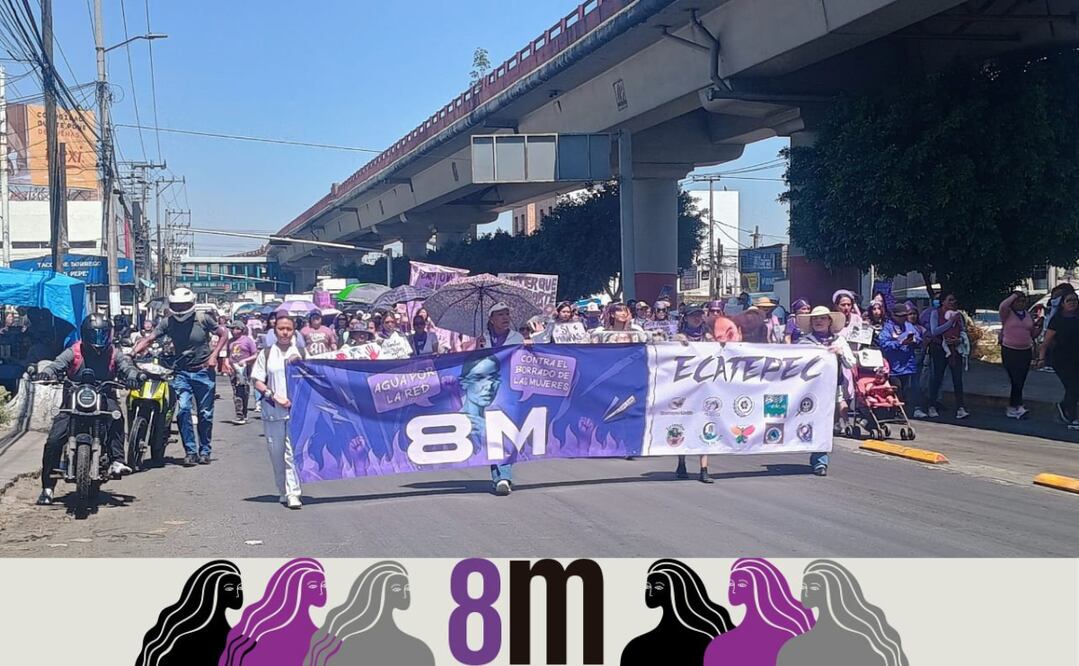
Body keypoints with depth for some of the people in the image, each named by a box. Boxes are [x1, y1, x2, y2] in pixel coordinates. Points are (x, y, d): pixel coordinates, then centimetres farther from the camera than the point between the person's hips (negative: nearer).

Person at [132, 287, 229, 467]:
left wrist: (214, 355, -7)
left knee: (205, 414, 6)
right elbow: (149, 339, -8)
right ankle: (190, 451, -6)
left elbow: (223, 334, 3)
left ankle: (204, 450, 20)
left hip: (204, 372, -1)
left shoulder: (202, 319, -6)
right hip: (181, 373, 1)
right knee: (183, 410, -14)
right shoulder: (167, 322, -2)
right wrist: (133, 353, -26)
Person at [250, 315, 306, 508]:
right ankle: (283, 491, 19)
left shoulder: (301, 353, 10)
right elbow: (257, 382, 4)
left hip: (297, 408, -1)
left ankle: (293, 493, -11)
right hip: (272, 411, 1)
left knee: (293, 451, -11)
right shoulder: (266, 354, 9)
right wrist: (275, 396, -8)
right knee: (276, 452, 5)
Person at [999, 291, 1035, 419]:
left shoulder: (1028, 315, 11)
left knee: (1021, 380, 7)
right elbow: (1003, 305, -27)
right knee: (1016, 380, -10)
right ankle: (1017, 407, -5)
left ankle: (1012, 408, 15)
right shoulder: (1007, 314, -3)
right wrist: (1014, 295, -14)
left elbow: (1032, 334, 20)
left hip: (1025, 351, 5)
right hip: (1009, 351, -5)